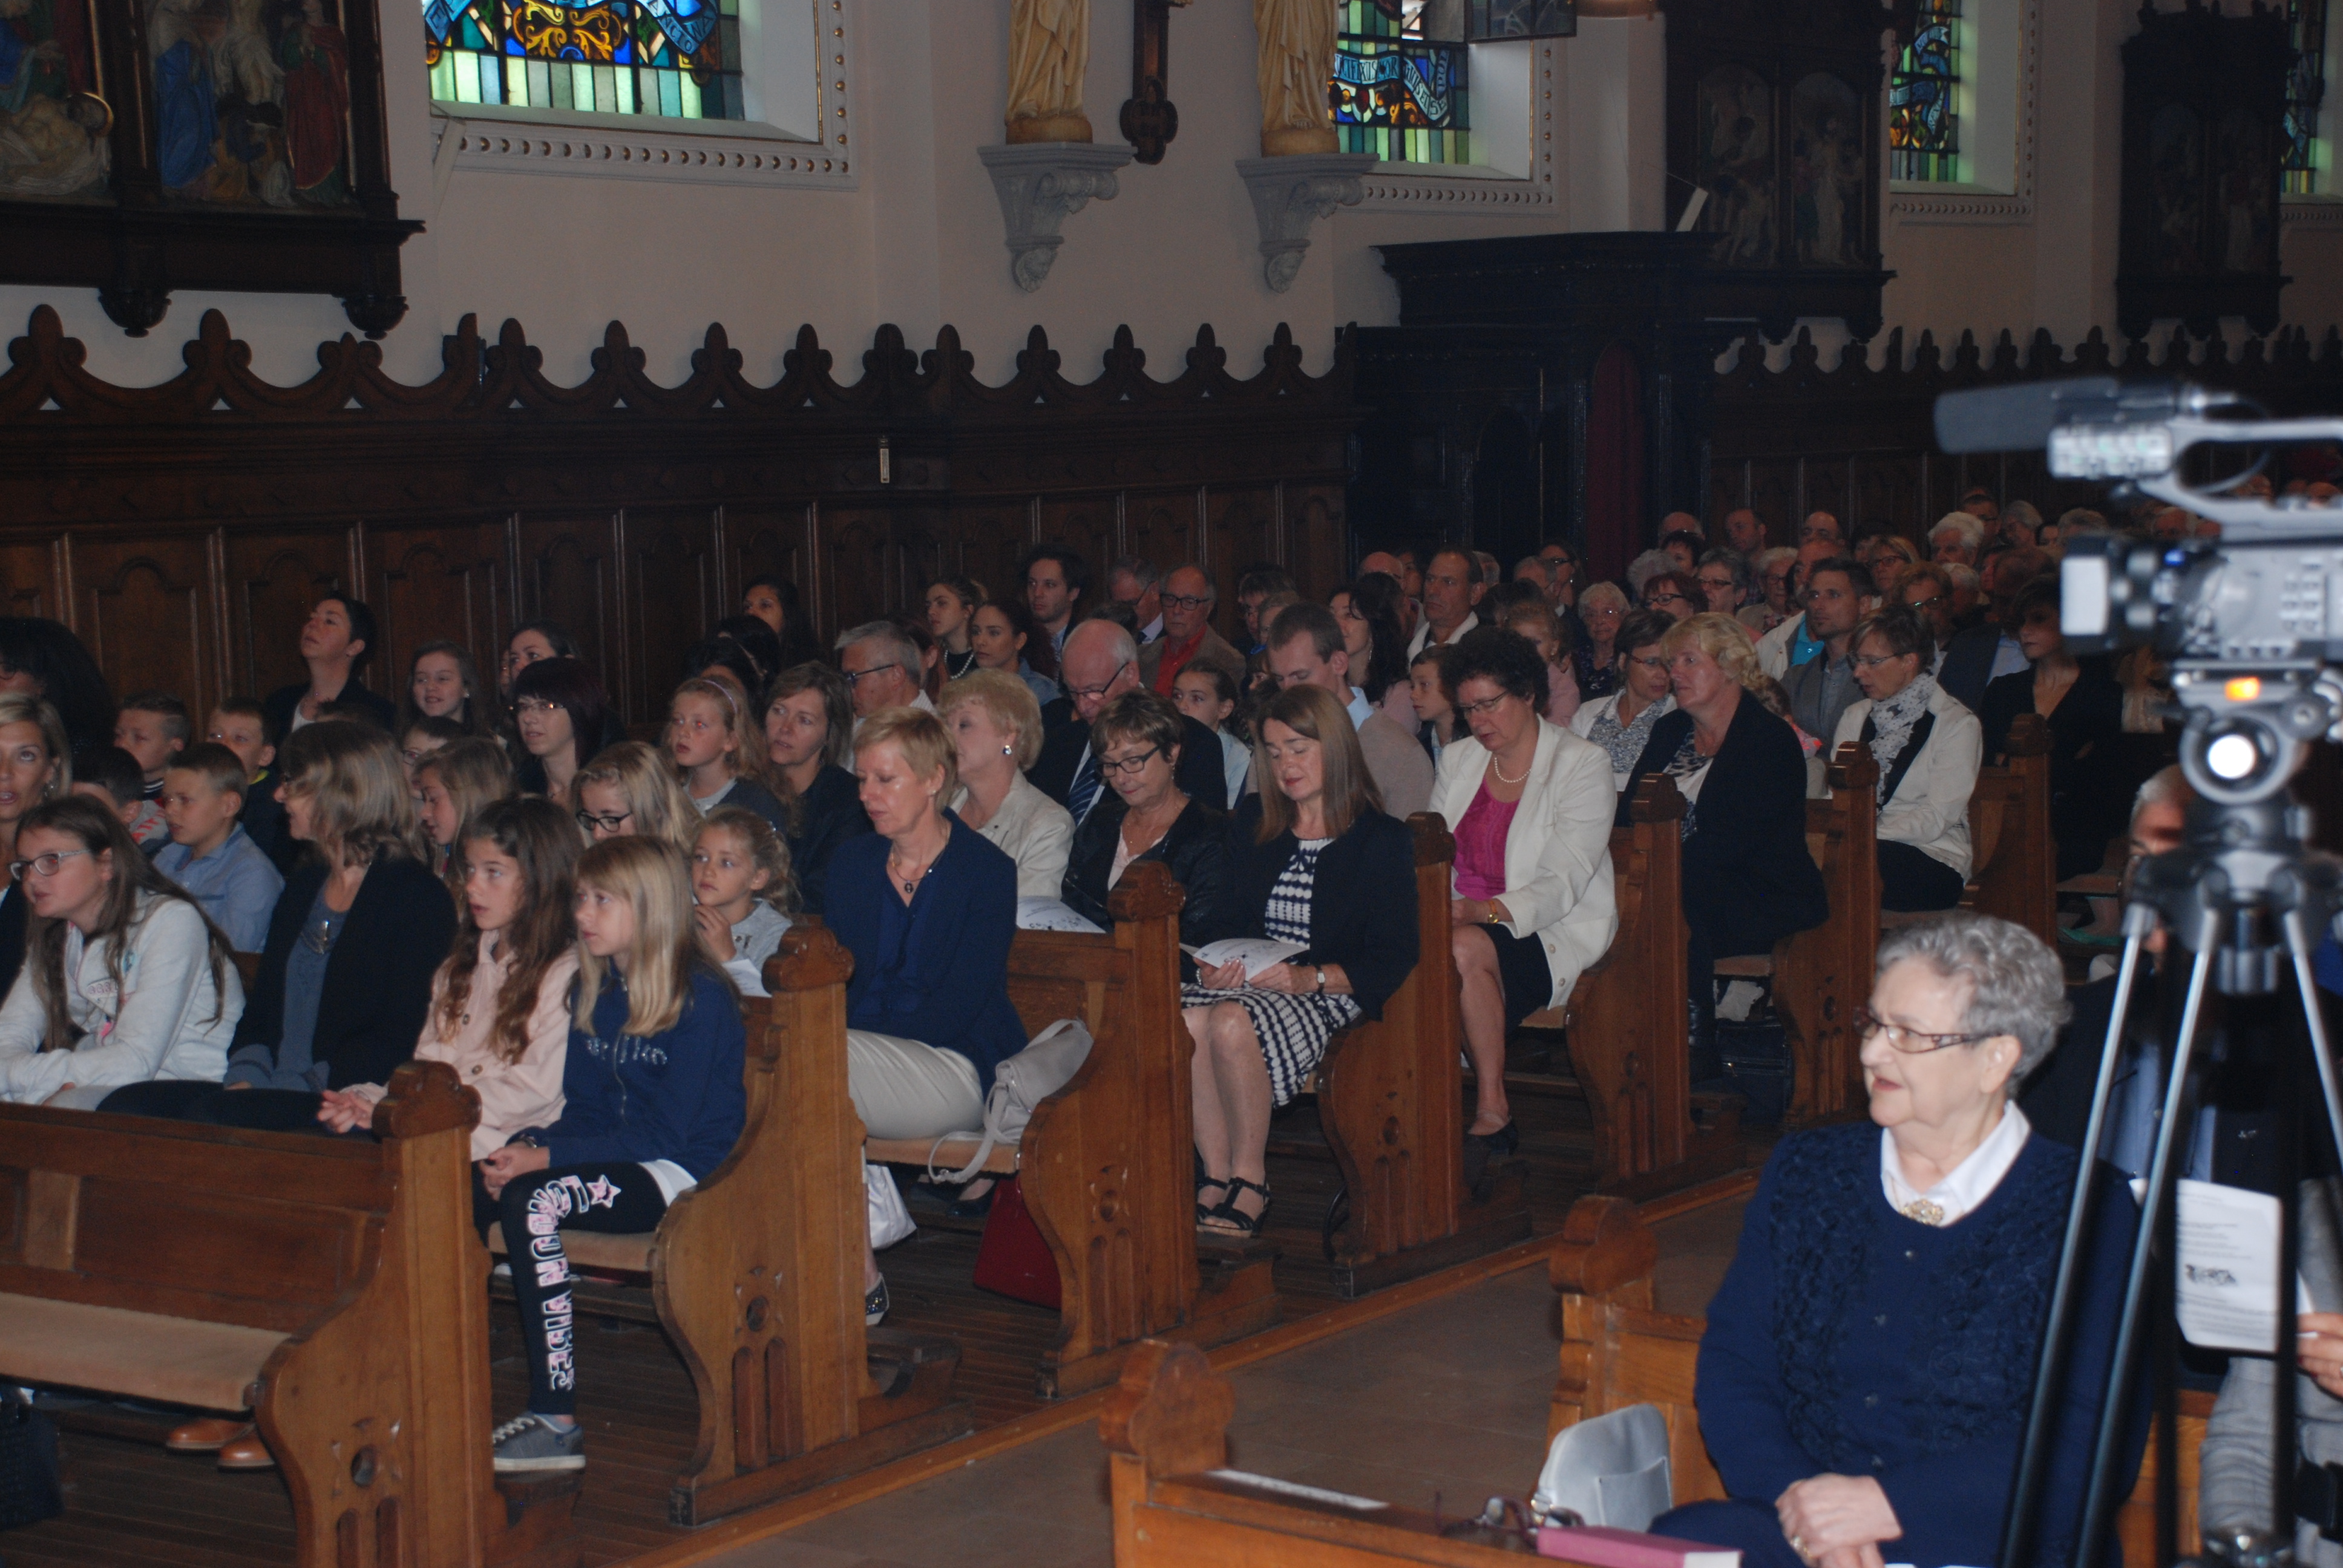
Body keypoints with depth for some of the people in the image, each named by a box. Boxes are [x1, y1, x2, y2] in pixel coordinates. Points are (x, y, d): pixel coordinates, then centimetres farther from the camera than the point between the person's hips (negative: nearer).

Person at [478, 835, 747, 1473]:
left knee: (530, 1201, -31)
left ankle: (558, 1422, -29)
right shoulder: (596, 993, 13)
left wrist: (545, 1158, -22)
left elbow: (665, 1132, -17)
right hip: (615, 1157, 8)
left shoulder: (701, 1000, -13)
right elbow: (583, 1109, 13)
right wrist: (524, 1148, -10)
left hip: (683, 1174, -7)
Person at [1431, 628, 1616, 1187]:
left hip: (1556, 936, -5)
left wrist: (1483, 913, -31)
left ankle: (1492, 1113, -26)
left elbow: (1561, 885, -15)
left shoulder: (1582, 765, -3)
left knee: (1467, 949, -37)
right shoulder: (1458, 763, 17)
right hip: (1463, 923, 5)